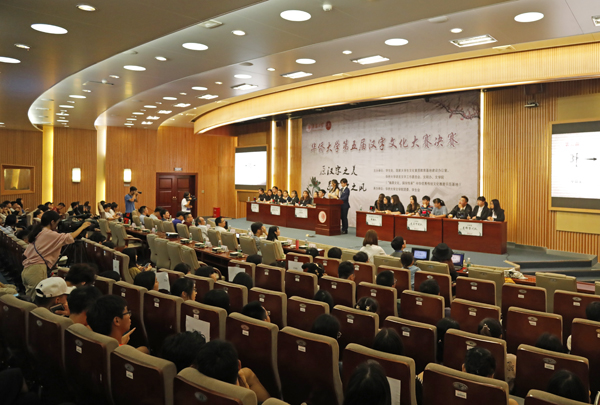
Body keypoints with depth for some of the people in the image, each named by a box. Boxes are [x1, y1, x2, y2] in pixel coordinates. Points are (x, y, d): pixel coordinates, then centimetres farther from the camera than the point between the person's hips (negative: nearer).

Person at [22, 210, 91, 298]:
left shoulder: (38, 232, 17)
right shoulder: (49, 234, -9)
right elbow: (69, 238, -12)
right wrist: (82, 227, 1)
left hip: (26, 270, 9)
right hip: (37, 270, -9)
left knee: (30, 298, 12)